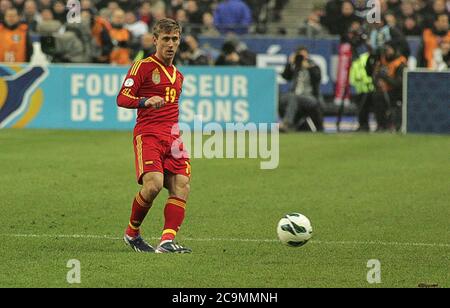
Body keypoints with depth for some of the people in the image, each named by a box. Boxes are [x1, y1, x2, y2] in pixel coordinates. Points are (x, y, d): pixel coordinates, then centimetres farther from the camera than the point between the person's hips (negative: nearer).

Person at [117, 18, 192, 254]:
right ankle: (132, 233, 0)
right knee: (153, 185, -23)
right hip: (147, 134, -7)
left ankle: (167, 241, -20)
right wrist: (145, 102, -26)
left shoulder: (178, 75, 23)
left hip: (172, 138, 7)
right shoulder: (143, 66, 1)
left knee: (181, 186, -13)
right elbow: (122, 98, -8)